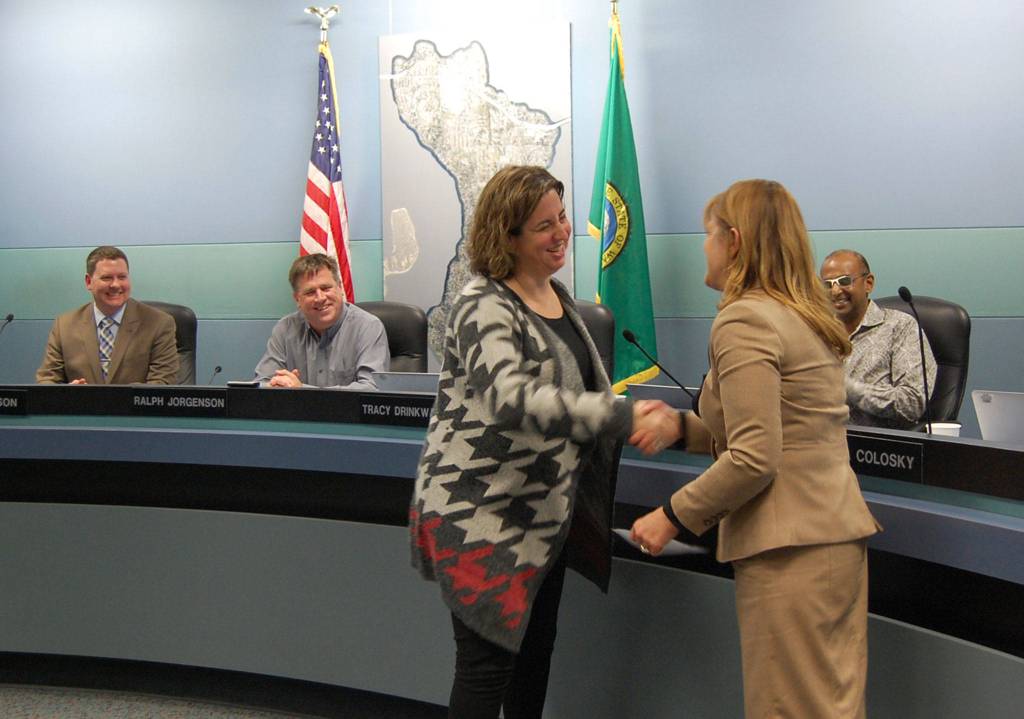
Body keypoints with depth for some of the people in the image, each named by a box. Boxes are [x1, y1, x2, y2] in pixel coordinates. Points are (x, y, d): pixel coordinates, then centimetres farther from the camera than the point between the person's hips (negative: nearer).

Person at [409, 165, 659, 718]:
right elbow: (512, 399, -36)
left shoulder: (556, 295, 9)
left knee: (536, 648, 18)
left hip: (545, 513, 9)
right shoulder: (485, 308, -19)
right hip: (481, 513, -9)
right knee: (489, 658, -2)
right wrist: (620, 415, -42)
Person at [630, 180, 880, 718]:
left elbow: (754, 459, -20)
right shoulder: (806, 320, 16)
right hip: (839, 535, 9)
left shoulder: (743, 321, -13)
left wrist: (673, 517, -10)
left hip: (790, 551, -9)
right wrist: (681, 426, 12)